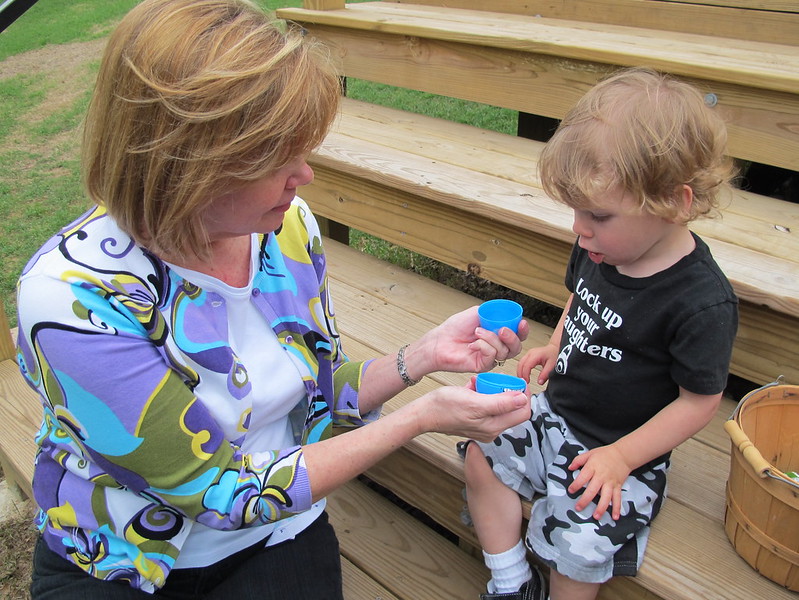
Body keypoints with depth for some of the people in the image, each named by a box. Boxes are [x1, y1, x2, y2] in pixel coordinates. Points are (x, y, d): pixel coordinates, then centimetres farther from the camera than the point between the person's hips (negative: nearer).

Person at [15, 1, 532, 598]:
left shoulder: (288, 224, -10)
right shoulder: (72, 295, -26)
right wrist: (422, 416, -22)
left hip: (276, 542, 3)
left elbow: (322, 388, 3)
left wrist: (425, 354, -15)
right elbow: (225, 493, -22)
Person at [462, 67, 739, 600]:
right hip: (556, 411, 7)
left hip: (616, 448, -6)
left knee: (578, 547, -15)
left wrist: (622, 457, -19)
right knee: (481, 457, -1)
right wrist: (557, 346, 0)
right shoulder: (602, 247, -7)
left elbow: (700, 400, -17)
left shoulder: (703, 302, -26)